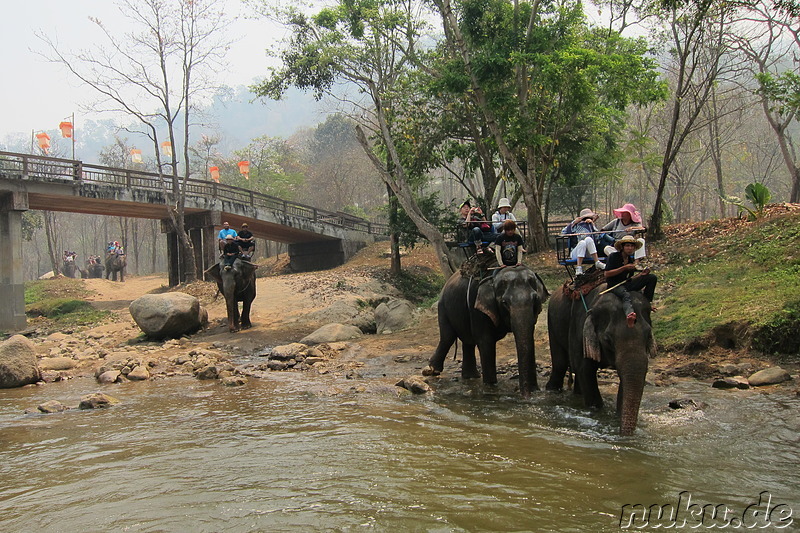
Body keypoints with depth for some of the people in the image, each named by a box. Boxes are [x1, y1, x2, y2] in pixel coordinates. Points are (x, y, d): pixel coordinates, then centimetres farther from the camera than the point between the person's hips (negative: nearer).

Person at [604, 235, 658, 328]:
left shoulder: (631, 259, 16)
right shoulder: (613, 257, -4)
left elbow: (629, 278, 18)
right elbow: (607, 274, -13)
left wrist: (642, 274, -1)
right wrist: (624, 268, -17)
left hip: (627, 284, 7)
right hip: (614, 285, -7)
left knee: (652, 277, -3)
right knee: (626, 296, -42)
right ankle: (629, 315, -73)